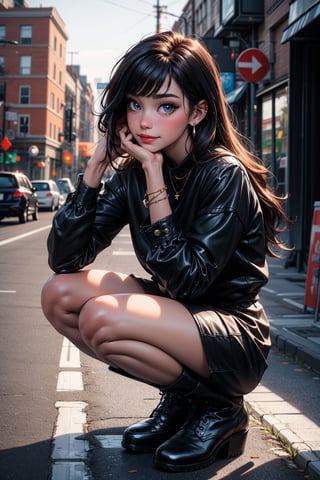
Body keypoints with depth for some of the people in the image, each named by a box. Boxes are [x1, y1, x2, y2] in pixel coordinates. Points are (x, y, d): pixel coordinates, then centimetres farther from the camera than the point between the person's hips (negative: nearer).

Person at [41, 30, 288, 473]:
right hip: (175, 313, 7)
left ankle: (219, 407, -3)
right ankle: (178, 399, 5)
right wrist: (97, 163, -16)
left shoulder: (225, 175, -20)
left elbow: (187, 281, -25)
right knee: (60, 293, -10)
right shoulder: (132, 173, -2)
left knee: (100, 317, -28)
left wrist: (155, 179, -26)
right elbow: (64, 258, -8)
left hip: (235, 341, -7)